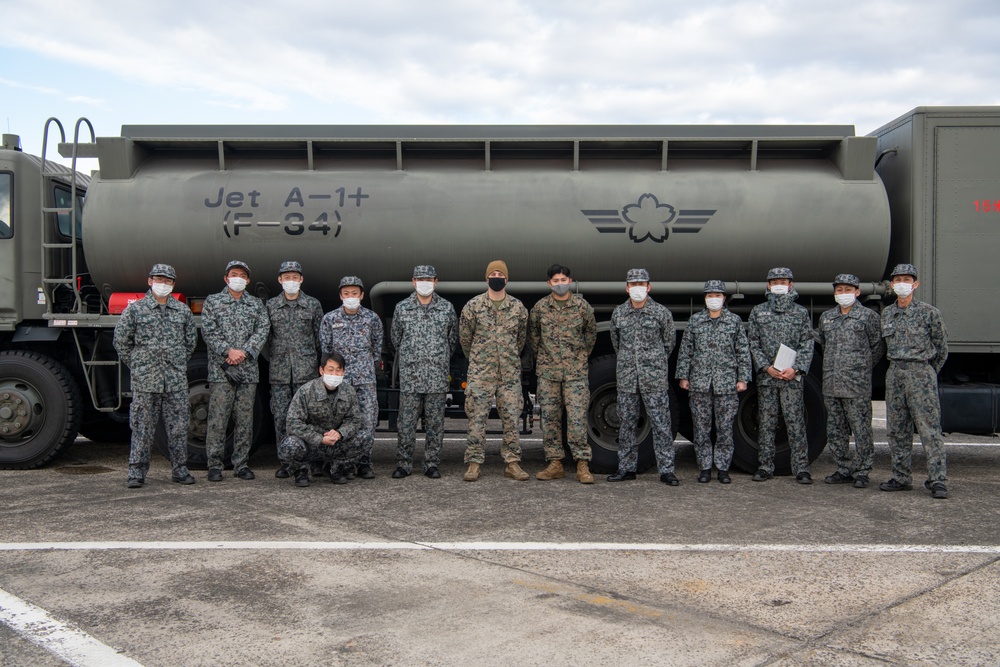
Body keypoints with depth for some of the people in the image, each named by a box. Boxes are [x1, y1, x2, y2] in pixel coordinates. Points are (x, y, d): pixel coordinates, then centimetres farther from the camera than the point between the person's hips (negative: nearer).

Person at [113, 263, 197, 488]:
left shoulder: (183, 311, 10)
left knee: (179, 426, 5)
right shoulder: (135, 309, 2)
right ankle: (137, 472, 9)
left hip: (176, 380, 3)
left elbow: (191, 341, 21)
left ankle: (180, 470, 15)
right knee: (142, 428, 1)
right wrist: (136, 366, 5)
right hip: (145, 380, -3)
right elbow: (121, 340, 6)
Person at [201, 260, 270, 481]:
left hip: (248, 370, 3)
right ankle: (214, 465, 3)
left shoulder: (256, 304, 14)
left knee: (245, 420, 5)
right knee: (217, 419, -3)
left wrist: (244, 352, -12)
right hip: (220, 370, -2)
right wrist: (228, 351, -14)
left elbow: (262, 330, 2)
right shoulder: (212, 301, 8)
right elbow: (208, 331, -2)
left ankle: (241, 464, 13)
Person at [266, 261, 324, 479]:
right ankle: (285, 463, 9)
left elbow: (320, 337, 9)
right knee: (280, 417, 1)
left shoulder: (313, 304, 7)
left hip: (306, 370, -1)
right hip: (279, 370, 1)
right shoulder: (270, 305, 9)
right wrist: (268, 359, 5)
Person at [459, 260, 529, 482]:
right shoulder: (473, 305, -1)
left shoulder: (518, 307, 5)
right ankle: (474, 463, 6)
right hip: (480, 372, -2)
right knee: (477, 418, -1)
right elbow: (464, 336, 8)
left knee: (511, 417, 4)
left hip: (510, 372, 2)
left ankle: (512, 463, 12)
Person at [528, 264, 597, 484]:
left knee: (577, 416, -7)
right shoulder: (540, 307, 3)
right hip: (547, 371, 2)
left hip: (575, 371, -2)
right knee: (549, 416, 3)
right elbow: (533, 334, 17)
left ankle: (582, 466, -2)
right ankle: (555, 464, 11)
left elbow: (591, 333, 15)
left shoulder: (582, 306, 1)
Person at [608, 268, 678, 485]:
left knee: (661, 424, -1)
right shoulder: (618, 313, 6)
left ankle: (666, 470, 4)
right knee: (626, 424, 8)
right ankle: (626, 468, 17)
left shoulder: (662, 313, -2)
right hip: (626, 378, 3)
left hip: (655, 378, -3)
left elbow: (669, 343, 10)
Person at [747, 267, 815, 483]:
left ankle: (801, 469, 3)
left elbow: (807, 345, 4)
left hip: (792, 377, -1)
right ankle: (765, 467, 12)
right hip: (766, 376, 1)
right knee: (766, 424, 5)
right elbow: (753, 344, 5)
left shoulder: (801, 312, 8)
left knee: (796, 424, -2)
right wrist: (767, 367, -8)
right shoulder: (758, 312, 9)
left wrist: (795, 369, -11)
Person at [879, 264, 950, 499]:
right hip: (894, 374, 5)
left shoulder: (929, 313, -3)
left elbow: (942, 348, 6)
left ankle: (937, 480, -4)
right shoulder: (886, 314, 10)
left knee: (930, 429, -7)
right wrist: (897, 367, 16)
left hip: (921, 372, -5)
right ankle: (901, 478, 16)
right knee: (897, 431, 8)